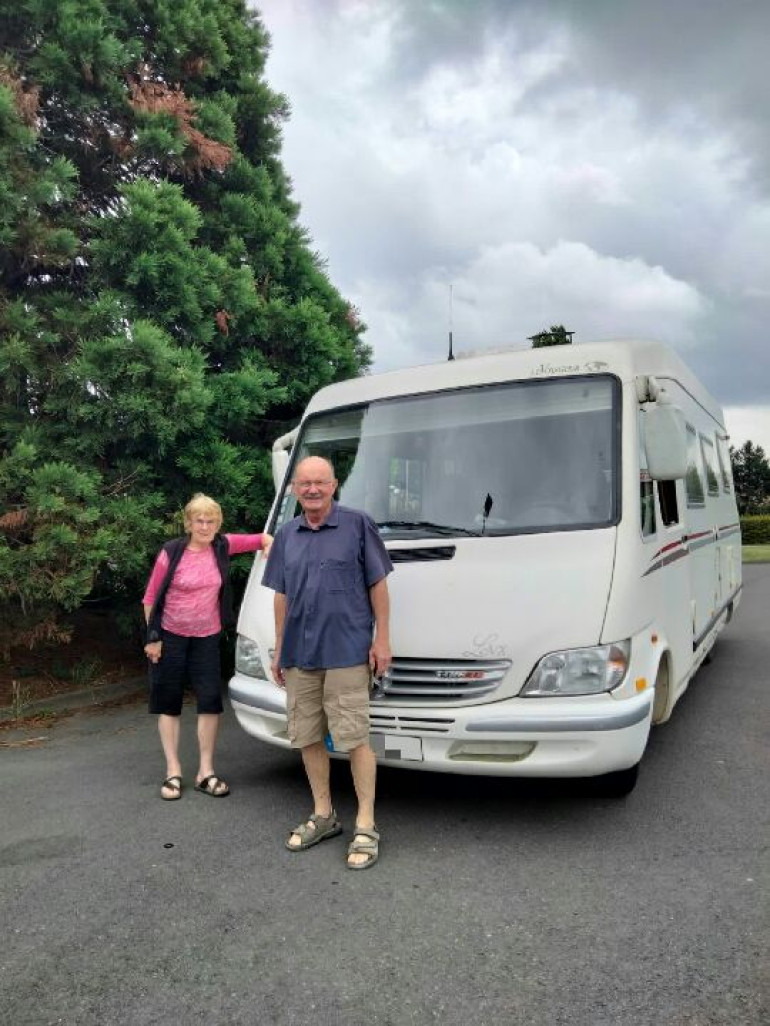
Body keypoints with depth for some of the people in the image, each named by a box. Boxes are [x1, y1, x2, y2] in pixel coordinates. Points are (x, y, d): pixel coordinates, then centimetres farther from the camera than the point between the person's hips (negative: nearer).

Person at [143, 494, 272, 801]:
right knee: (169, 704, 6)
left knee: (211, 702, 1)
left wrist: (270, 546, -15)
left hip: (207, 637, 2)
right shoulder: (171, 553, -13)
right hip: (170, 637, -2)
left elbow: (262, 538, 7)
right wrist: (152, 637, -7)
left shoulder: (223, 546, -6)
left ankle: (206, 772, 13)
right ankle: (173, 772, 17)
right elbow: (150, 598, -6)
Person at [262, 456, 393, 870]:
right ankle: (322, 815, 29)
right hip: (298, 655, 6)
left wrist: (382, 639, -7)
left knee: (354, 739, -2)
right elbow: (281, 595, 16)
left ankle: (365, 826, 10)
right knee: (307, 738, 13)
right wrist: (279, 649, 14)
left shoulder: (358, 525, -3)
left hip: (346, 653, -5)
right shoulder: (287, 535, 12)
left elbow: (378, 585, -3)